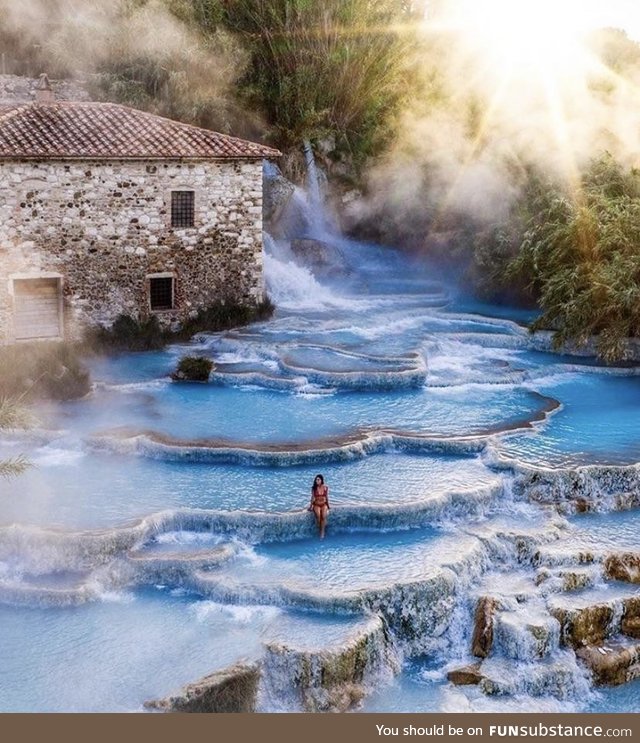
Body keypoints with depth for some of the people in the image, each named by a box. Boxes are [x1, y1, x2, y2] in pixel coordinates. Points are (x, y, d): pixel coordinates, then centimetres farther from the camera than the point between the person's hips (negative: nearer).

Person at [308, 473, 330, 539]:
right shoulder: (314, 488, -3)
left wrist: (328, 505, 9)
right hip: (316, 505, 0)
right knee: (318, 515, -31)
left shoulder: (325, 488, -1)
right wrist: (310, 506, -1)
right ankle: (320, 530, -11)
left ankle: (322, 532, -20)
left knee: (324, 516, -29)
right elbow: (313, 498, 2)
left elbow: (326, 497, 8)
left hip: (324, 504, 0)